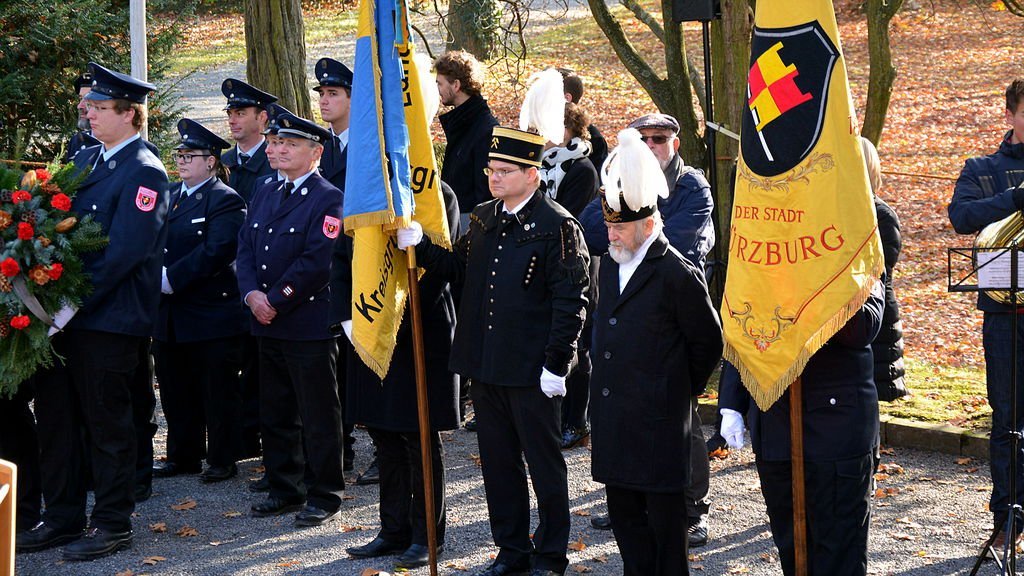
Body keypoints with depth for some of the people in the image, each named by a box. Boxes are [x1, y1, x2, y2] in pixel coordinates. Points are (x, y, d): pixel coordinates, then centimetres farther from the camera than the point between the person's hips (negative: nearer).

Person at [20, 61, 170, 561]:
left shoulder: (144, 173, -12)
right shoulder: (86, 160, 13)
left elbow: (122, 253, -19)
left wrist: (73, 303, -21)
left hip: (108, 318, -8)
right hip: (65, 312, 8)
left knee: (106, 421, 1)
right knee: (54, 417, 13)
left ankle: (113, 523, 12)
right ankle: (63, 517, 24)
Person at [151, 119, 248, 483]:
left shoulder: (225, 200, -10)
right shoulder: (170, 196, 15)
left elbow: (215, 251, -20)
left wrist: (172, 278, -21)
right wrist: (155, 274, -5)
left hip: (212, 313, -8)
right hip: (171, 314, 8)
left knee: (218, 391, 1)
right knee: (177, 391, 14)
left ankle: (223, 459, 9)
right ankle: (183, 456, 24)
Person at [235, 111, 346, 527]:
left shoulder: (328, 200, -9)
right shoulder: (265, 198, 15)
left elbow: (317, 262, -16)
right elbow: (245, 248, 11)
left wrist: (277, 301, -15)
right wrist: (252, 294, -7)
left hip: (309, 325, -8)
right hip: (268, 323, 8)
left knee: (318, 416, -1)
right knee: (274, 413, 13)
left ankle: (324, 496, 6)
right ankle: (286, 489, 23)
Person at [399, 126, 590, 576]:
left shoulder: (557, 226, -11)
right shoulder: (483, 219, 10)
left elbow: (570, 301, -13)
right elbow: (458, 269, 16)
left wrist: (556, 365, -16)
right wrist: (418, 246, -1)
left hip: (531, 370, -7)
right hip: (485, 367, 7)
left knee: (544, 463, 5)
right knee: (498, 462, 14)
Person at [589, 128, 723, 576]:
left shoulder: (678, 275, -13)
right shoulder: (610, 264, 9)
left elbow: (708, 341, -5)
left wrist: (684, 388, 3)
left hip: (658, 419, -7)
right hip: (613, 418, 8)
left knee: (663, 515, 0)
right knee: (624, 510, 13)